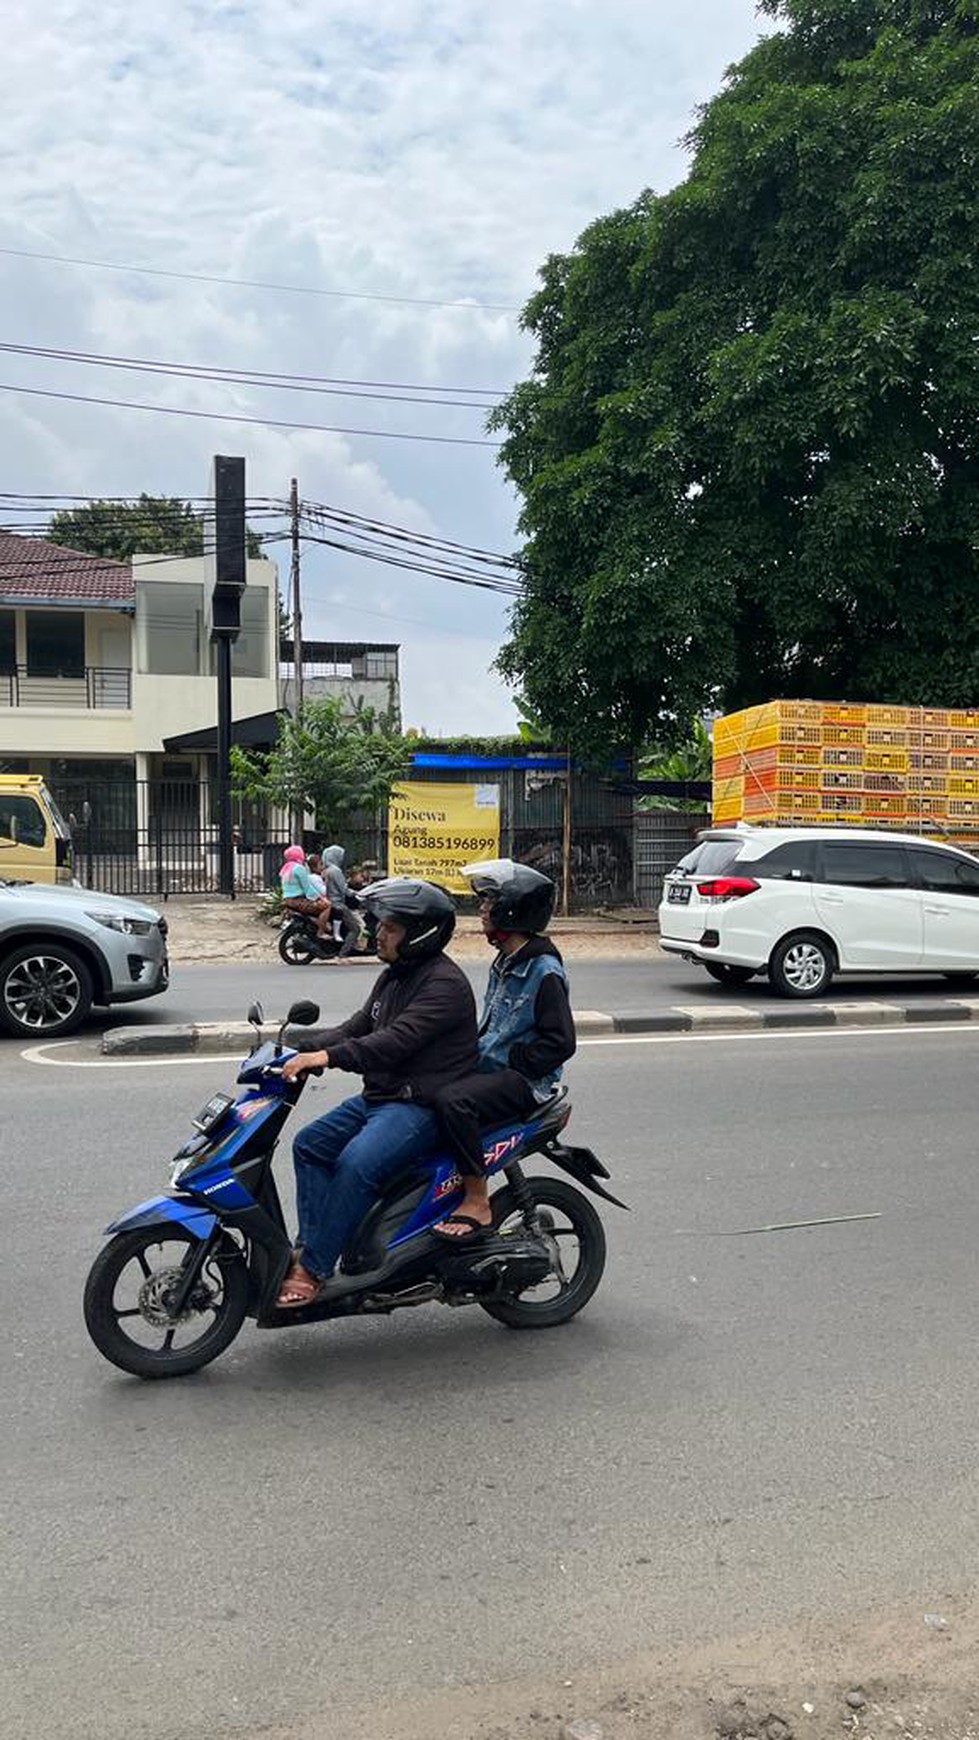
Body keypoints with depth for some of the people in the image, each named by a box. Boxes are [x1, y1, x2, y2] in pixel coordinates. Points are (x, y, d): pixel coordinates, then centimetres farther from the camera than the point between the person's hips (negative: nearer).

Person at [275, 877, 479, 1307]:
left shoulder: (444, 983, -16)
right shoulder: (394, 977, 16)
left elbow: (398, 1040, -27)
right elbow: (357, 1027, 16)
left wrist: (328, 1057, -33)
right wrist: (302, 1049, 2)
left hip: (421, 1106, -10)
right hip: (379, 1095, 11)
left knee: (356, 1164, -28)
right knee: (309, 1144, 3)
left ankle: (312, 1270, -21)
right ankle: (309, 1246, 1)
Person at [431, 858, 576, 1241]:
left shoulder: (544, 969, -14)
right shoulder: (505, 962, 16)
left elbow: (560, 1041, -19)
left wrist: (512, 1063, -18)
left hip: (524, 1081, -10)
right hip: (489, 1068, 10)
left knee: (452, 1101, -32)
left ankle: (477, 1204, -23)